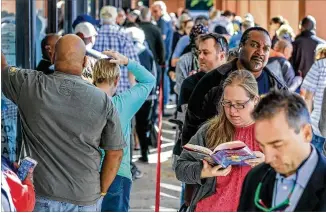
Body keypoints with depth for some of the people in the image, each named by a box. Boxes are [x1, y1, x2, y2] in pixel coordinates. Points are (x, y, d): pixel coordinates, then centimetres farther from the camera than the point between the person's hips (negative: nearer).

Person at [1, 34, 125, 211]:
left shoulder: (29, 85, -9)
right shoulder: (103, 101, -6)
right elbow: (115, 154, -1)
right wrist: (101, 191, 11)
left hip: (41, 197, 0)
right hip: (86, 197, 0)